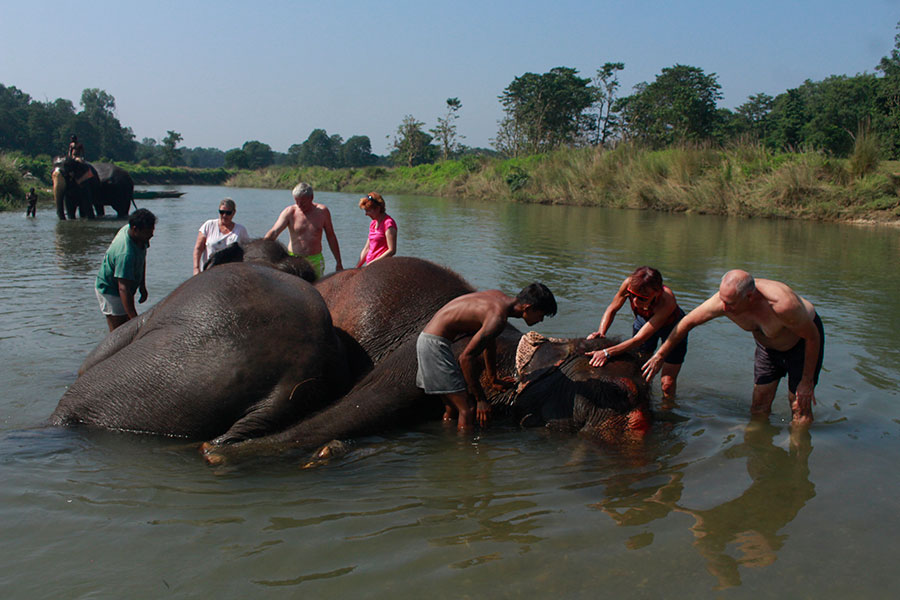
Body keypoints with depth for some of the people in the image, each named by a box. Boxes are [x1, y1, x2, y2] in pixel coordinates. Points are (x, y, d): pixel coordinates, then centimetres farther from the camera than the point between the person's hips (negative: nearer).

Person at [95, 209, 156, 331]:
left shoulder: (141, 238, -10)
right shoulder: (125, 254, -37)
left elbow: (142, 259, 12)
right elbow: (123, 288, -41)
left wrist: (142, 286, 14)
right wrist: (134, 319, -45)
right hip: (110, 290, -9)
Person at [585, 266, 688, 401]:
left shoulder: (667, 301, -44)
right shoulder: (629, 283, -34)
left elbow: (639, 339, -44)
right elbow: (612, 309, -13)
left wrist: (607, 353, -51)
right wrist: (601, 332, -30)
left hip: (672, 326, -3)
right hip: (643, 321, 4)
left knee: (668, 383, -7)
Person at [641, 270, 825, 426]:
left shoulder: (782, 304, -44)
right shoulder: (725, 300, -31)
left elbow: (813, 336, -26)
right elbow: (688, 322, -15)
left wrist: (807, 381, -18)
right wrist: (660, 355, -10)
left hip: (802, 341, -4)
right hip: (768, 345, 4)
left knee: (799, 406, -2)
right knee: (760, 405, 6)